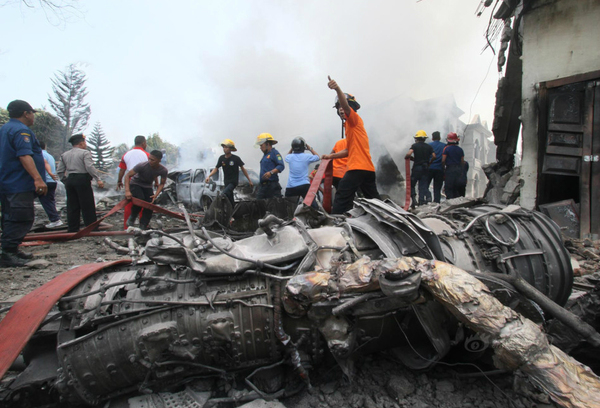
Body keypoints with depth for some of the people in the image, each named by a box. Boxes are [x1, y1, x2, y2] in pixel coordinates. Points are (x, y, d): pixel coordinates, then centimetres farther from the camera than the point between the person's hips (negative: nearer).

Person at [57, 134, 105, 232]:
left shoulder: (64, 155, 15)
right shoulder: (85, 153, -4)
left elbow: (59, 171, 12)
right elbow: (90, 167, -17)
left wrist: (65, 181, 19)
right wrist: (98, 179, -17)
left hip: (69, 181, 6)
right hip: (82, 179, -6)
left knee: (72, 206, 10)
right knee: (88, 206, -1)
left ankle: (73, 229, 13)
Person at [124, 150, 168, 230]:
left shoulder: (163, 171, -20)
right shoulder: (142, 166, -30)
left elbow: (162, 184, -7)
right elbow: (127, 175, -24)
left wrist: (156, 194, -24)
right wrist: (127, 191, -35)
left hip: (147, 187, 4)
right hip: (135, 184, -4)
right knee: (140, 199, -29)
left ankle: (143, 227, 2)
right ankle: (131, 218, -4)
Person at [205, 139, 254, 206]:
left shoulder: (236, 158, -10)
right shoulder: (221, 158, 1)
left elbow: (243, 169, -2)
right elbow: (216, 168, 7)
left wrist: (249, 181, -1)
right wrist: (209, 176, -10)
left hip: (234, 181, -5)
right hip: (226, 181, 5)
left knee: (224, 194, -28)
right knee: (231, 201, 11)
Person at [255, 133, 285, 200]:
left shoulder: (274, 153, -4)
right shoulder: (265, 155, 23)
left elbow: (281, 166, -17)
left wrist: (271, 172, -29)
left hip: (272, 185, -9)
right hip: (263, 185, 9)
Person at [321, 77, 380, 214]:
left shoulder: (354, 118, 2)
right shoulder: (350, 125, 27)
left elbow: (346, 105, -21)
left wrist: (337, 89, -37)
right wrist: (331, 156, 27)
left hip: (358, 167, -10)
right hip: (368, 168, 10)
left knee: (342, 197, -12)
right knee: (374, 200, 15)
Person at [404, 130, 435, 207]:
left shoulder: (415, 145, -4)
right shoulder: (429, 147, 8)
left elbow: (408, 154, -19)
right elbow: (434, 156, -2)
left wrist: (406, 157, 2)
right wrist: (429, 162, 13)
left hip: (416, 168, -3)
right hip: (425, 168, 3)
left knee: (412, 184, 9)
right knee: (423, 186, 6)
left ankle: (414, 199, -6)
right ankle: (421, 202, 4)